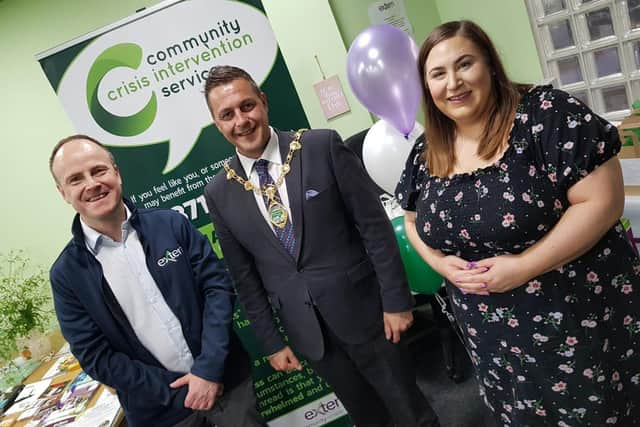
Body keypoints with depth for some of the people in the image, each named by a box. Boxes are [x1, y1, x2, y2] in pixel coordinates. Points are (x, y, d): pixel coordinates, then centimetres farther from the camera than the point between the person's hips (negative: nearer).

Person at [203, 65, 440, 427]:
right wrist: (272, 342, 7)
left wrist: (396, 299, -9)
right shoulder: (220, 193, -2)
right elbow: (244, 276, 5)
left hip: (362, 310, -2)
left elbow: (374, 224, -9)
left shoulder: (323, 147, -11)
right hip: (304, 329, 3)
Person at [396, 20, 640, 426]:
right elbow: (415, 221, 12)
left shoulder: (546, 113, -15)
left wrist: (524, 266, -23)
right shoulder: (426, 154, -1)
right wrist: (441, 263, -7)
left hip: (582, 319, -4)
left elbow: (602, 201, -18)